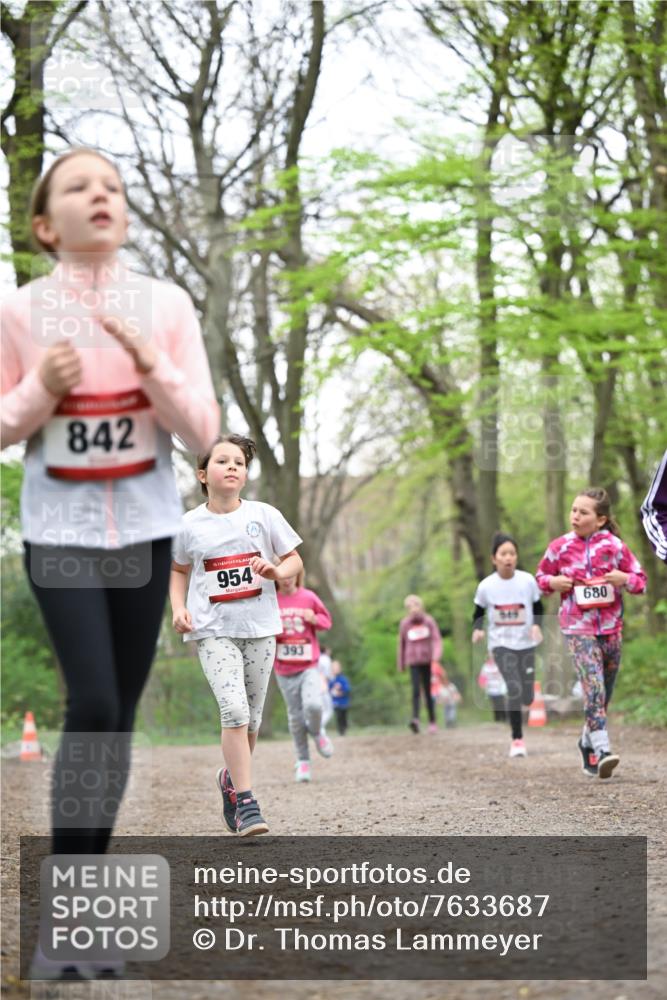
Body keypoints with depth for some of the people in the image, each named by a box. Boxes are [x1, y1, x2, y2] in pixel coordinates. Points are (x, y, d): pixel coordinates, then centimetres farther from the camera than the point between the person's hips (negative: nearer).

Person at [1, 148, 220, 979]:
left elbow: (203, 433, -4)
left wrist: (149, 362, -18)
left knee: (121, 714, 6)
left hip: (145, 527, 3)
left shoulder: (167, 305, -3)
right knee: (92, 704, -15)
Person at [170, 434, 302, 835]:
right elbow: (179, 570, 18)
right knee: (234, 709, -18)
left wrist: (276, 571, -13)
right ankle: (246, 803, -15)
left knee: (251, 717, 8)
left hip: (260, 627, 2)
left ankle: (232, 778, 36)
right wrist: (179, 608, 2)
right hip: (213, 630, -2)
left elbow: (295, 562, 8)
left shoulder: (264, 515, 1)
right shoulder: (190, 525, 1)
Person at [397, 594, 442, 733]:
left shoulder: (429, 621, 1)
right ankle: (415, 718, -30)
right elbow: (402, 644, 11)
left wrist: (436, 656, -22)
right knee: (416, 690, -18)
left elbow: (437, 640, -5)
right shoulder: (404, 624, 3)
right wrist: (401, 664, 15)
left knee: (428, 691, 7)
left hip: (428, 660, 1)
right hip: (413, 661, -1)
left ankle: (432, 722, 15)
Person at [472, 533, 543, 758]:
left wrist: (536, 626, -14)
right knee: (514, 689, -20)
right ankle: (517, 739, -8)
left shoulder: (528, 581, -6)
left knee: (528, 697, 5)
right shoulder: (486, 586, -7)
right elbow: (478, 613, 7)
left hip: (526, 643, 2)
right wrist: (477, 629, -14)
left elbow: (538, 608, 6)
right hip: (501, 644, -2)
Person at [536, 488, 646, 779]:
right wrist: (552, 582, -7)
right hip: (577, 628, -2)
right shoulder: (559, 547, 0)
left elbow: (640, 580, 6)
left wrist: (624, 579, -15)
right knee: (594, 688, -20)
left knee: (603, 694, 13)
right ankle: (602, 750, -25)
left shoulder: (614, 547, -1)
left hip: (611, 628, 2)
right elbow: (542, 575, 15)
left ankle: (588, 741, 36)